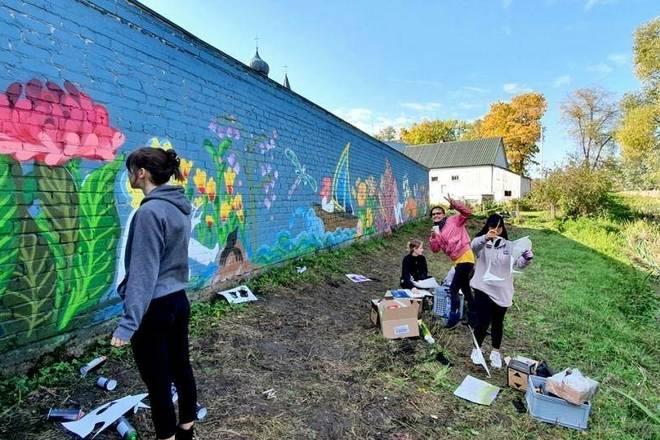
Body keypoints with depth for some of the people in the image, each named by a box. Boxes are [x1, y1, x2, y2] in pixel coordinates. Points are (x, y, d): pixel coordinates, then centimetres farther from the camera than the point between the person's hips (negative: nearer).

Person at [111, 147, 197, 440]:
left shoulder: (149, 212, -20)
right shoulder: (180, 208, 4)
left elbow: (143, 272, -22)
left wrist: (128, 322, -19)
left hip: (155, 308, -8)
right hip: (179, 301, 8)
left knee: (157, 382, 9)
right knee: (180, 368, 20)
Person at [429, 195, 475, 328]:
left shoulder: (453, 220, -3)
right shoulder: (437, 230, 14)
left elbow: (467, 212, -18)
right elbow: (435, 249, 6)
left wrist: (454, 204, -29)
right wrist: (434, 236, -8)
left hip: (465, 257, -9)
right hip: (458, 261, 9)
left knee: (453, 289, -9)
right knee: (465, 288, 21)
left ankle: (454, 317, 3)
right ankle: (472, 316, 37)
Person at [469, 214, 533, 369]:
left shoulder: (509, 245, 5)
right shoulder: (481, 242, -5)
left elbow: (519, 264, -5)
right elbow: (474, 245, -29)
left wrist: (527, 257, -28)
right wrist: (486, 237, -50)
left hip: (502, 291, 3)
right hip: (483, 288, -3)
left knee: (498, 323, 14)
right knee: (482, 321, -3)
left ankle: (495, 352, 32)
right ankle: (476, 349, 20)